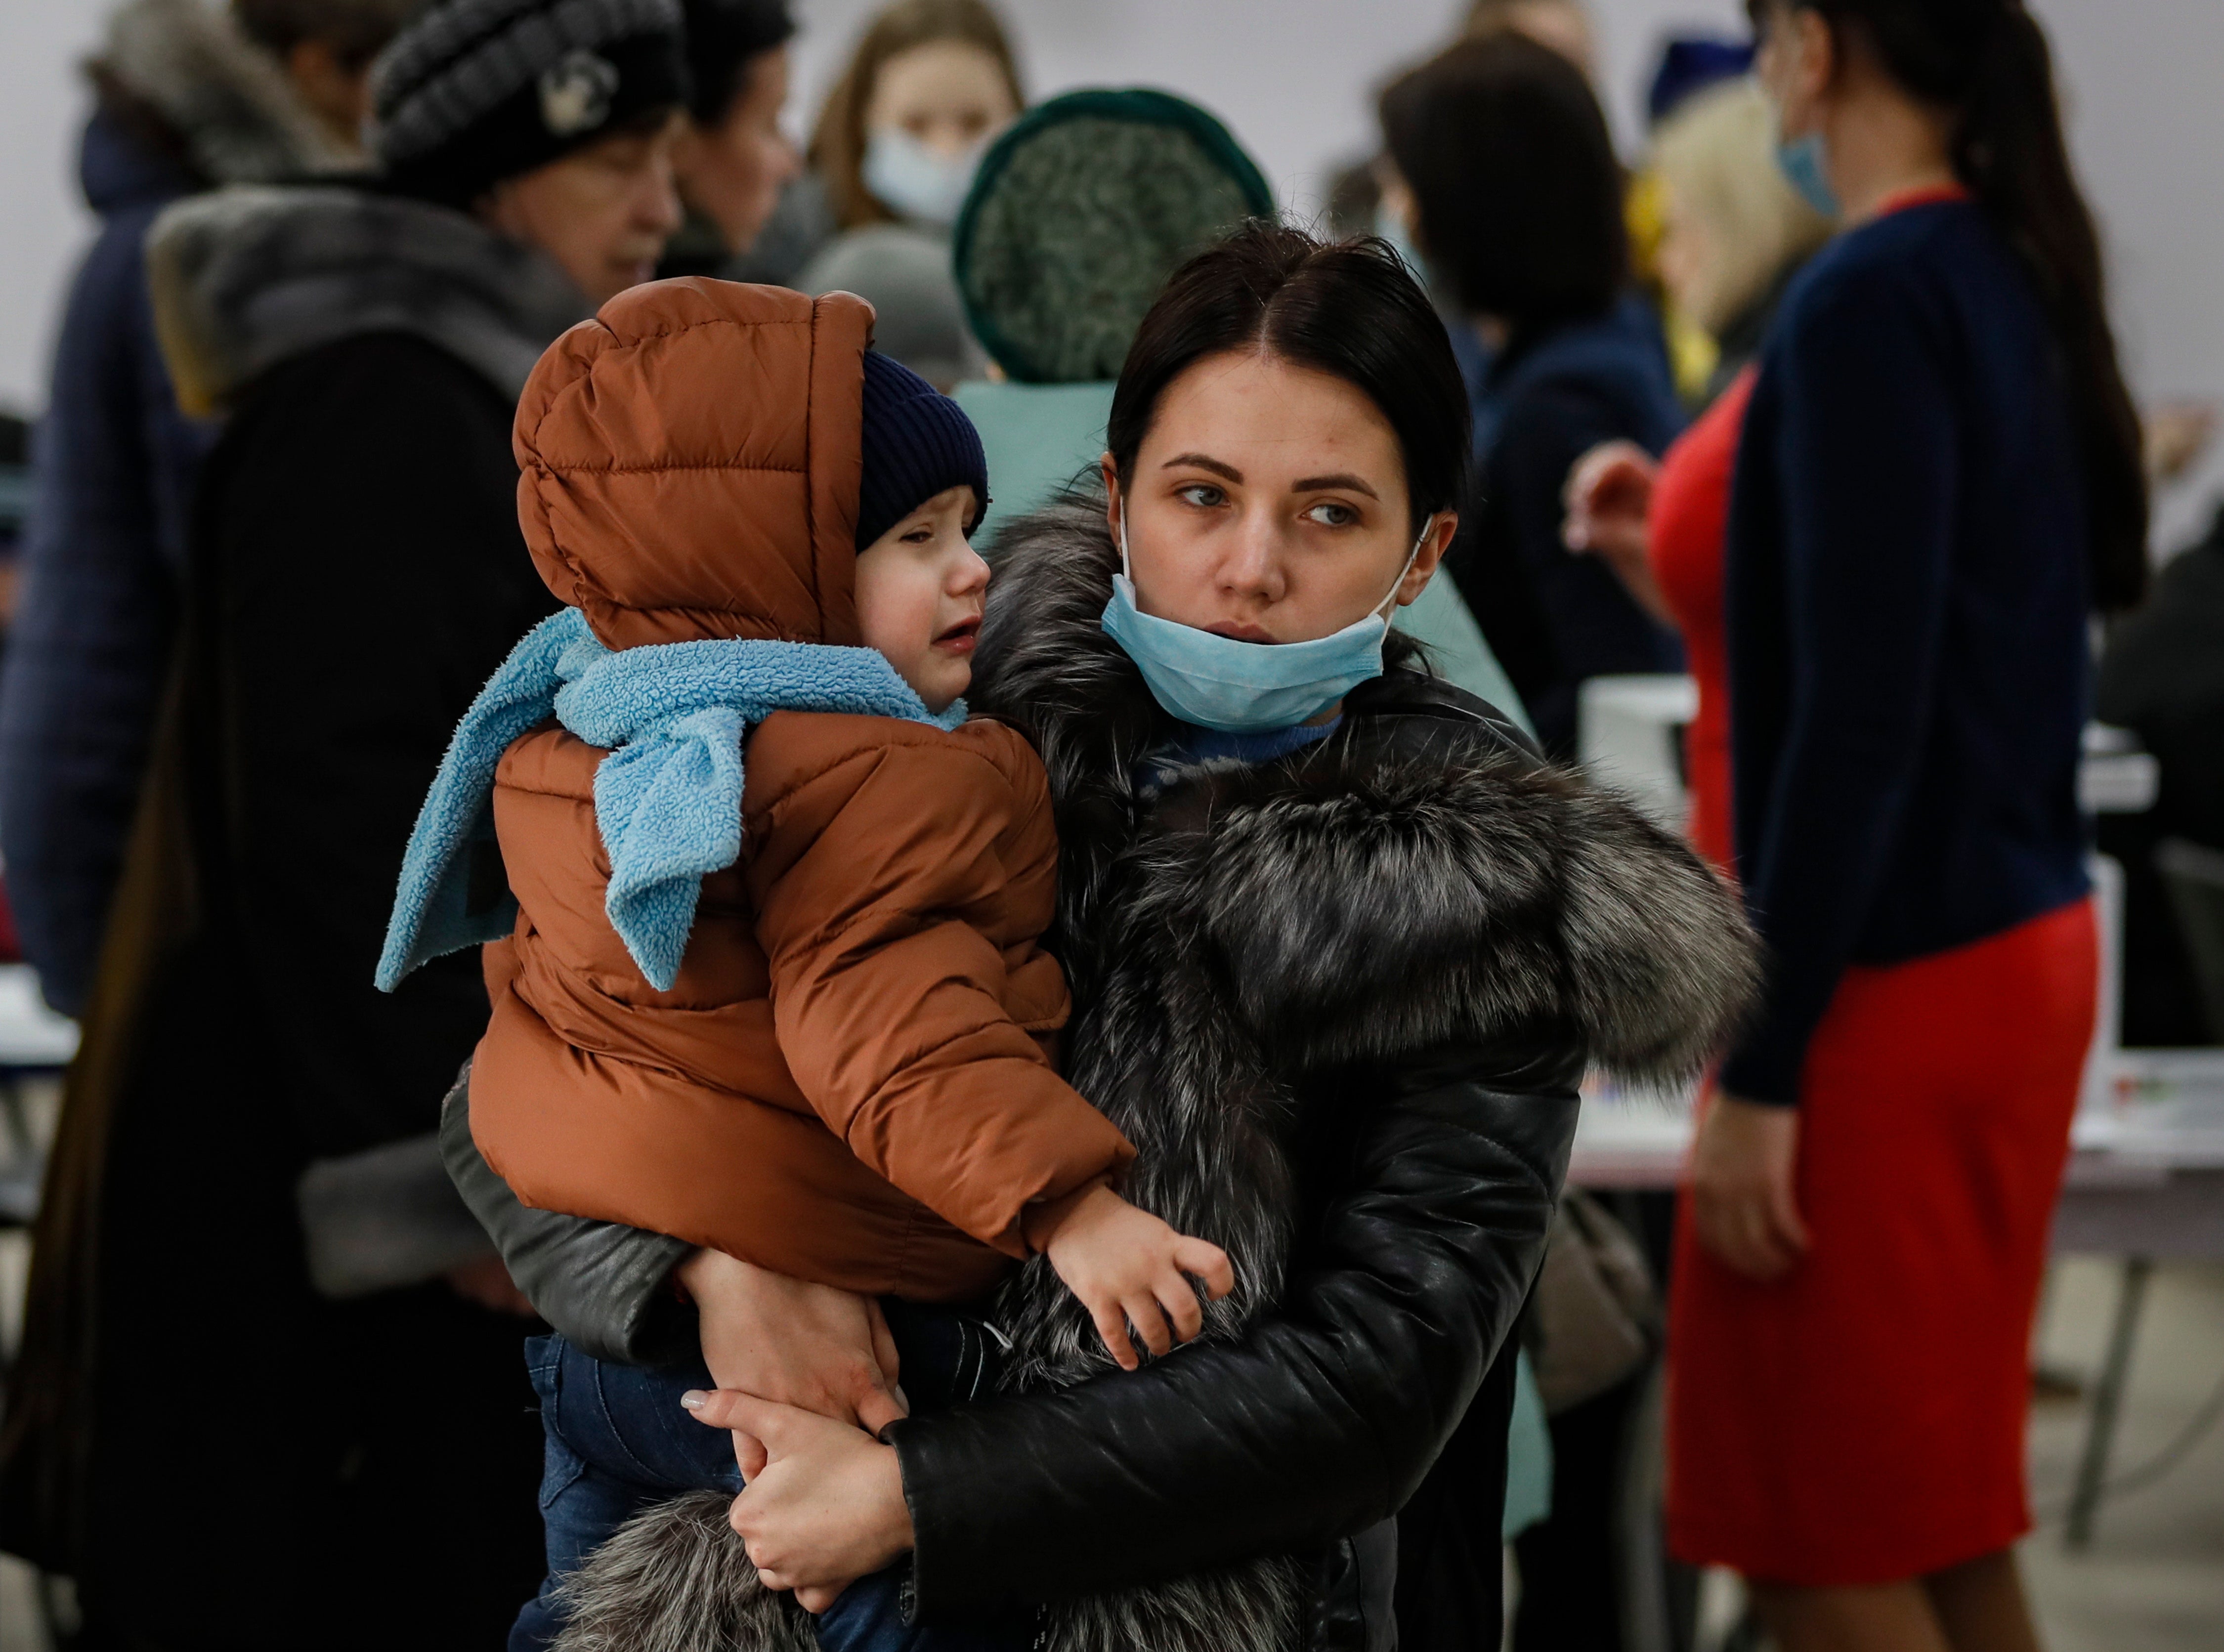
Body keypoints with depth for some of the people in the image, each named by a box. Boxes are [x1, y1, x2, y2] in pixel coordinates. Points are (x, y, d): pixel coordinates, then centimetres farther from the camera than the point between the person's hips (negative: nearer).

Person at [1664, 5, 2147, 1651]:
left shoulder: (1869, 300, -16)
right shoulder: (2027, 278, 9)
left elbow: (1858, 720, -20)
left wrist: (1758, 1074, -18)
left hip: (1893, 974, -9)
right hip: (2031, 939, 9)